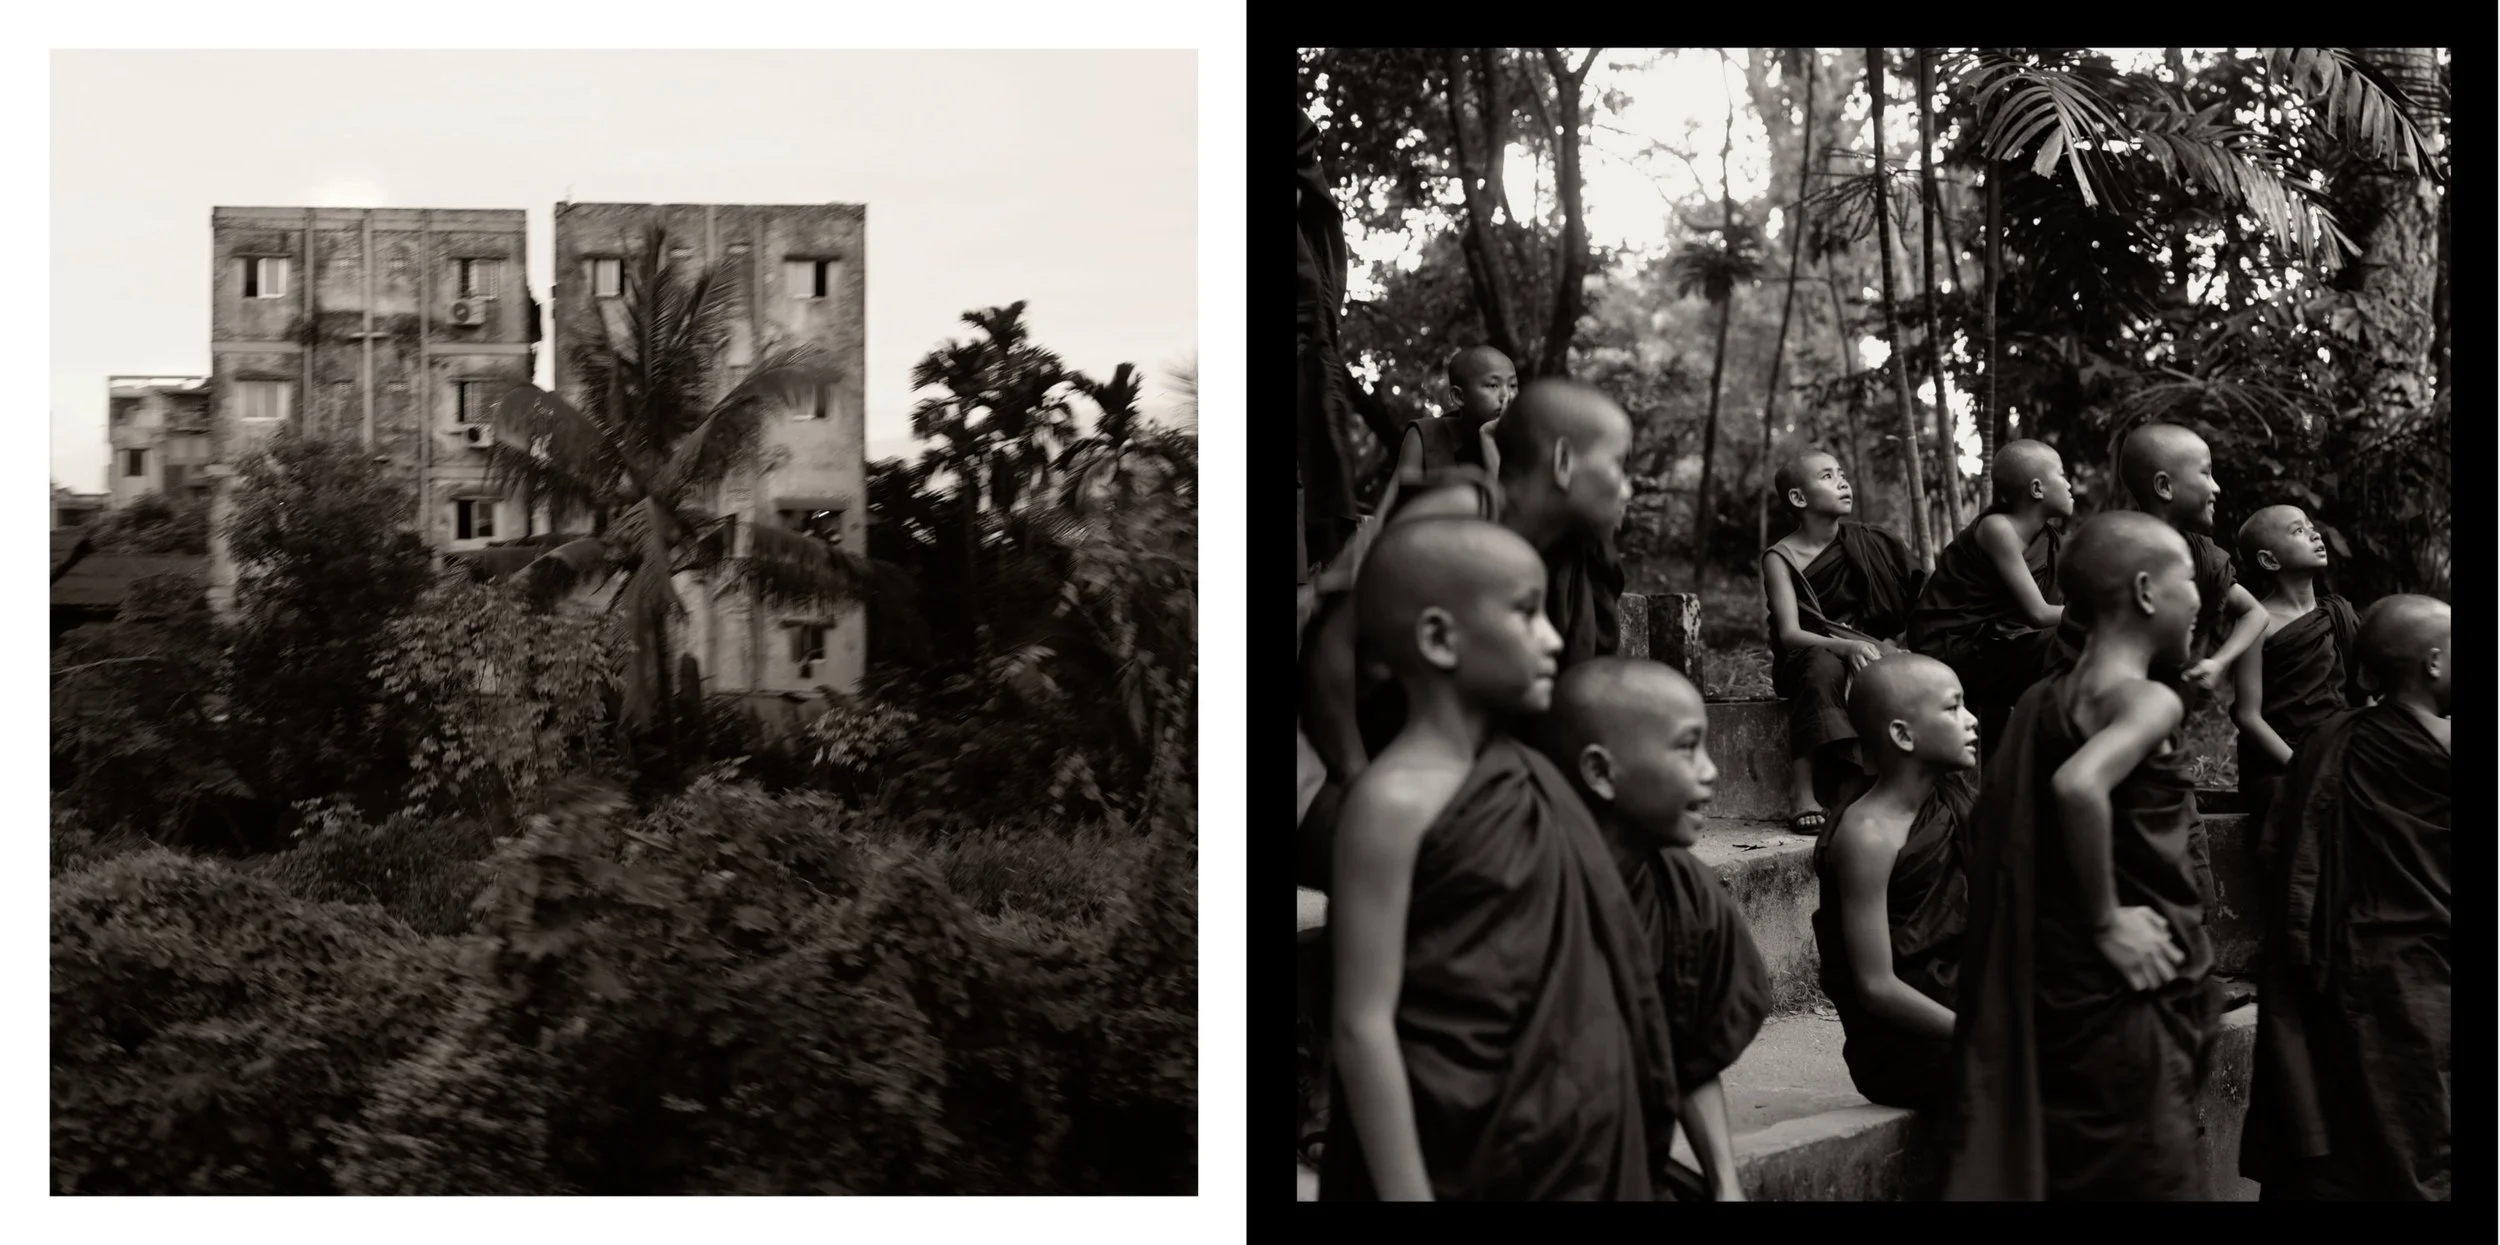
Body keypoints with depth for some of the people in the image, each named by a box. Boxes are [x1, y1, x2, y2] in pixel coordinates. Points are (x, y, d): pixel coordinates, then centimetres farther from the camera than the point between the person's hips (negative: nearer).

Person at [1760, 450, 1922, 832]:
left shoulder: (1869, 544, 5)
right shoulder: (1781, 558, -7)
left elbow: (1919, 599, 5)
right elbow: (1790, 633, -17)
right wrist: (1845, 646, -35)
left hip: (1862, 648, 3)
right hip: (1804, 659, -3)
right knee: (1825, 665, -39)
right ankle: (1802, 793, -41)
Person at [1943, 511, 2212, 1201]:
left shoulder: (2042, 700, 10)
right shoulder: (2148, 700, -13)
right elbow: (2079, 784, -32)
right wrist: (2106, 921, -22)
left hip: (2056, 992, 9)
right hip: (2126, 998, -8)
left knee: (2072, 1173, 15)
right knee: (2150, 1182, -3)